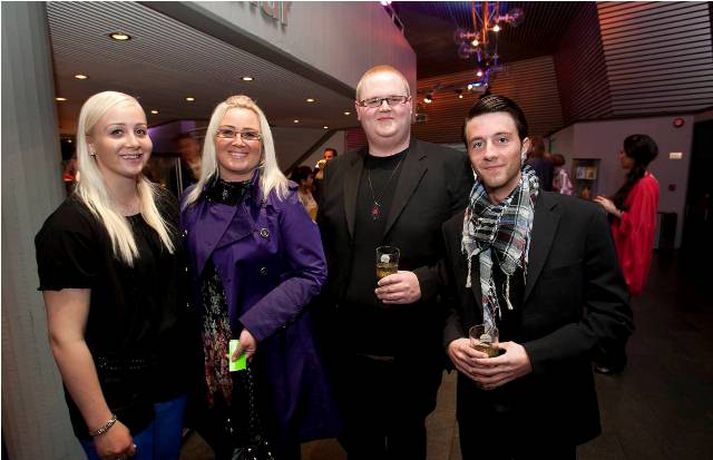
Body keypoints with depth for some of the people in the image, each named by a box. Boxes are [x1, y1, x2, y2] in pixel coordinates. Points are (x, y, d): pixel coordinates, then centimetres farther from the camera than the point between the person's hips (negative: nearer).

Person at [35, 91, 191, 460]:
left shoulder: (164, 204, -1)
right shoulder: (69, 225, -18)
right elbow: (65, 338, -18)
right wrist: (102, 426, -15)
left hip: (172, 379, 6)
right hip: (116, 400, -5)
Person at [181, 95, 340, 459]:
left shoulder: (281, 200, -12)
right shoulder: (192, 201, 1)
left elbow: (311, 273, -16)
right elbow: (190, 274, 9)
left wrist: (256, 326, -22)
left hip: (271, 349, -3)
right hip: (210, 348, 4)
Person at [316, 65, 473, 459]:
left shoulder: (450, 166, -8)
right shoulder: (336, 170, 4)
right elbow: (324, 249, 9)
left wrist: (426, 281, -22)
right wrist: (323, 323, 6)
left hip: (415, 352, -3)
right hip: (348, 348, 3)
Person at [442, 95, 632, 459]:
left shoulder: (582, 219, -12)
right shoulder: (454, 229, -3)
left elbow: (613, 314, -10)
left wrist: (534, 356, -20)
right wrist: (452, 341, -14)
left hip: (552, 410, -2)